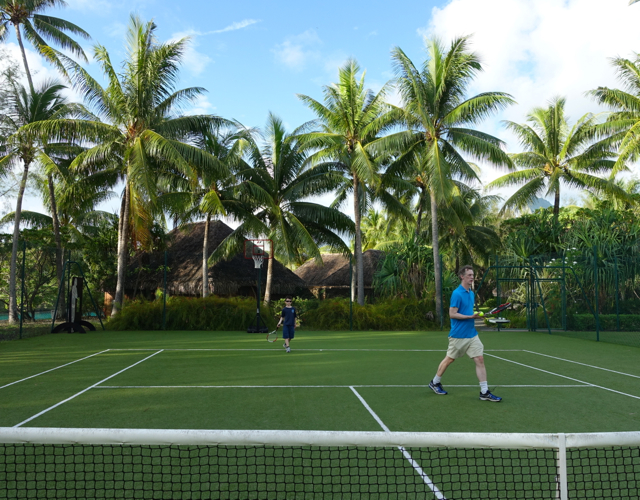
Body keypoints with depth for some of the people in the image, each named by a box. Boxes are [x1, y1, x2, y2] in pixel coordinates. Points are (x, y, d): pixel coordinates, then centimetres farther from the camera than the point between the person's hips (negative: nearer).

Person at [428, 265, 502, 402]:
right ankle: (435, 383, 29)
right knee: (449, 359, 8)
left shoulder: (471, 293, 10)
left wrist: (477, 315, 3)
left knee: (480, 359, -2)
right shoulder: (457, 294, -16)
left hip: (472, 334, 7)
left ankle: (484, 392, 2)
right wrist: (470, 316, -24)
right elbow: (452, 314, -19)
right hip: (458, 335, -7)